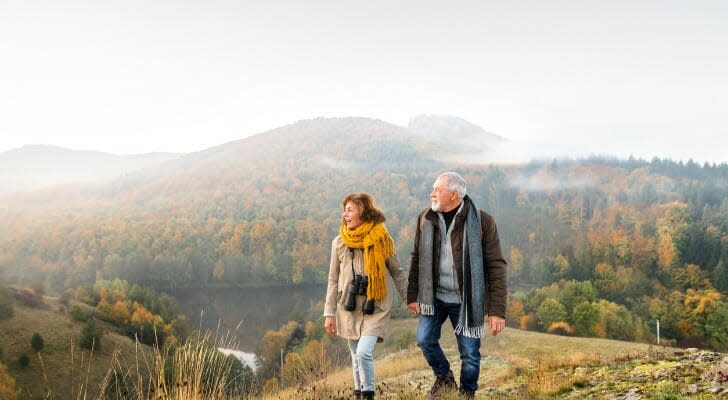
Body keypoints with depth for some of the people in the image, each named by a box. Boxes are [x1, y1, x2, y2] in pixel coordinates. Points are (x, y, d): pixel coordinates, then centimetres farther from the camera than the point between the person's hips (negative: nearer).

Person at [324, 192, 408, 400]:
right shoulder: (339, 243, 1)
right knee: (356, 356, 10)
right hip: (349, 309, 3)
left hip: (376, 308, -3)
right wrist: (329, 313, 4)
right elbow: (333, 280, 6)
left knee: (364, 352, -18)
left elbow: (397, 273, 5)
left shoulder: (382, 240, -5)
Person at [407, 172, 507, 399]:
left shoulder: (482, 221, -13)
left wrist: (497, 310, -17)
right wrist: (412, 296, 6)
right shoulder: (426, 219, 0)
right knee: (425, 339, 0)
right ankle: (444, 378, 29)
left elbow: (496, 267, -13)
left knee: (469, 353, 3)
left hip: (466, 301, -3)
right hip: (434, 296, 3)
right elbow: (417, 259, 8)